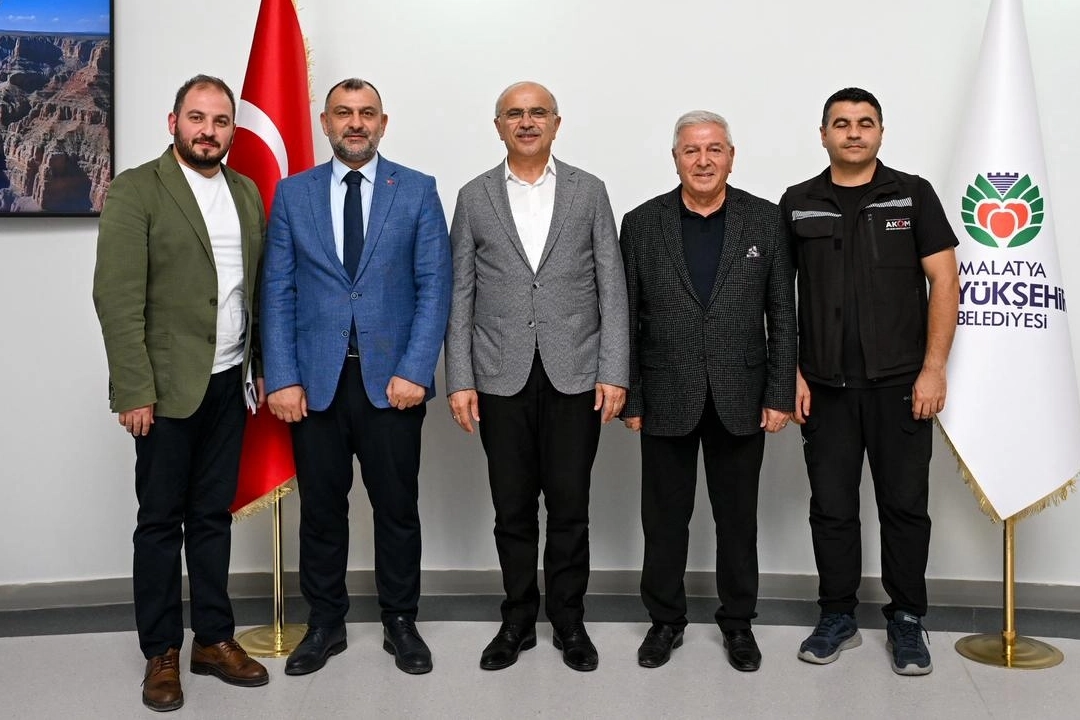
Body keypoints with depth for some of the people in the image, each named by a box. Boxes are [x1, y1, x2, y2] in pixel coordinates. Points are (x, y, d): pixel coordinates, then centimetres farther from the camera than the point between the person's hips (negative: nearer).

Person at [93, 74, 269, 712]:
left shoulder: (247, 192, 11)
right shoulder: (136, 190, -7)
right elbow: (118, 298, -12)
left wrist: (263, 367, 9)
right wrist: (134, 392, -16)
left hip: (228, 385, 5)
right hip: (167, 389, -5)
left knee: (213, 516, 13)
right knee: (161, 521, 6)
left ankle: (214, 640, 24)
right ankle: (162, 653, 17)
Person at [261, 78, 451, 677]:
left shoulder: (417, 191, 4)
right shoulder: (292, 194, 7)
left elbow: (433, 286, -1)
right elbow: (277, 292, 4)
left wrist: (415, 371, -10)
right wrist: (281, 378, -5)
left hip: (391, 377, -1)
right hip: (314, 379, 1)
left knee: (397, 507, 7)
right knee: (321, 508, 9)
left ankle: (401, 622, 23)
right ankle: (324, 623, 24)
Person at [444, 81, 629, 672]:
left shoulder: (589, 192, 6)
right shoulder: (474, 197, 7)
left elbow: (611, 288, 2)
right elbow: (460, 295, 5)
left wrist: (613, 373, -5)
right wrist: (459, 380, -2)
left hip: (574, 376, 0)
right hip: (502, 378, 1)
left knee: (569, 506, 5)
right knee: (513, 509, 8)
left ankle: (568, 620, 21)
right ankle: (518, 619, 23)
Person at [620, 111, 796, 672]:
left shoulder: (765, 220, 1)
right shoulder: (641, 224, 1)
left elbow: (782, 315, 1)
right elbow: (627, 319, 2)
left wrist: (780, 394, -4)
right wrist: (629, 398, -1)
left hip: (741, 399, 0)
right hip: (667, 400, 0)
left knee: (738, 518, 11)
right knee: (664, 519, 10)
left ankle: (737, 622, 27)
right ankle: (665, 620, 26)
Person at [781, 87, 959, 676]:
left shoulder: (913, 195, 3)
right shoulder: (797, 204, 6)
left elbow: (945, 282, -1)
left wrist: (933, 369, -8)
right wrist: (791, 373, 0)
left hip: (900, 384, -1)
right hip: (825, 386, 1)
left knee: (905, 505, 5)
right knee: (831, 507, 7)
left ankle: (906, 621, 19)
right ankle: (837, 617, 21)